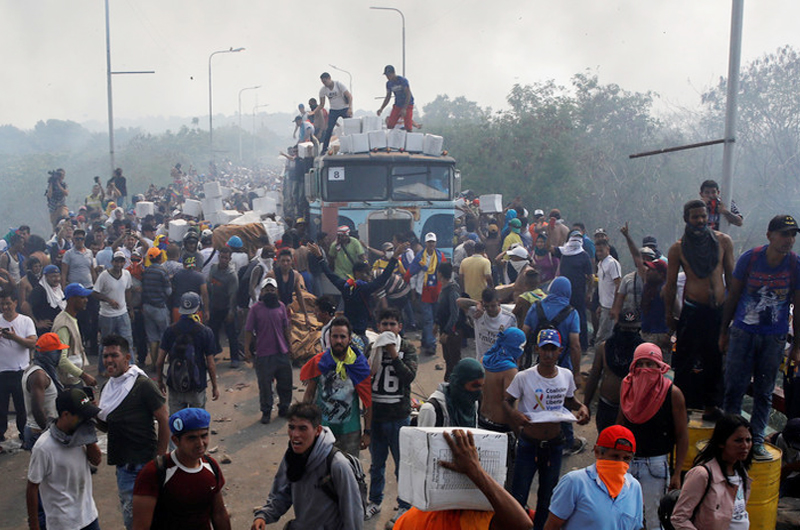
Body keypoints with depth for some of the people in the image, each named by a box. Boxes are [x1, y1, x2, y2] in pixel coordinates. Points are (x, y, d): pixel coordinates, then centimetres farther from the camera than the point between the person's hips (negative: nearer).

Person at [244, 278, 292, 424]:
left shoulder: (281, 306, 5)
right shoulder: (255, 309, -5)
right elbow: (249, 331, -3)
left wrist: (290, 345, 11)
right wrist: (247, 349, -6)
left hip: (282, 352, 3)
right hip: (264, 353, -3)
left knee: (285, 383, 11)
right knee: (265, 384, 4)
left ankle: (284, 408, 28)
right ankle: (266, 412, 17)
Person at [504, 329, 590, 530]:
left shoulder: (566, 376, -3)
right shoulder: (524, 377, -13)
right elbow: (506, 401, -5)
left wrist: (581, 407, -7)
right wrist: (514, 413, -26)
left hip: (554, 444, 3)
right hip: (529, 444, -3)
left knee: (548, 494, 19)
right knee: (518, 495, 1)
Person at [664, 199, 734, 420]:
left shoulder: (723, 241, 3)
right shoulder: (678, 248, -3)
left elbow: (730, 275, 11)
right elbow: (671, 284, 3)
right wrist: (669, 314, 3)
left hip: (719, 310, 3)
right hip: (692, 309, -3)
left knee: (716, 360, 11)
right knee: (685, 360, 2)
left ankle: (711, 405, 23)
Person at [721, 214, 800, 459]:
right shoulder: (749, 258, -5)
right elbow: (732, 296, 4)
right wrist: (723, 332, 6)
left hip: (774, 338, 1)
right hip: (743, 332, 0)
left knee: (764, 392, 7)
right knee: (734, 388, 1)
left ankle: (756, 441, 17)